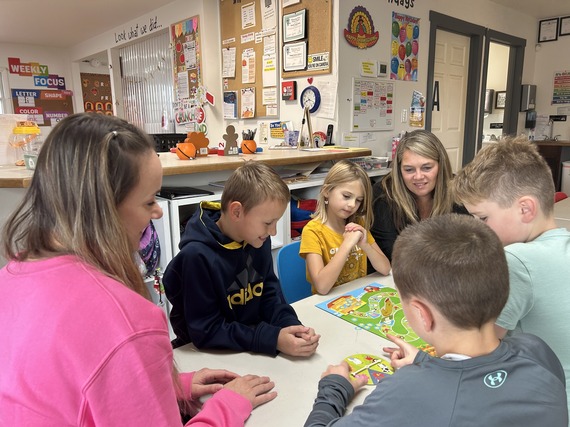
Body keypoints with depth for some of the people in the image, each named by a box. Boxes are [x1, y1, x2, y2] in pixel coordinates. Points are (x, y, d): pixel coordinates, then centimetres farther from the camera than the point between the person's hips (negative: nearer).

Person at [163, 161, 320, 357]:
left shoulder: (258, 240, -5)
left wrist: (292, 326, -15)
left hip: (256, 350, 4)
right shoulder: (197, 256, -23)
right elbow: (206, 331, -20)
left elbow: (270, 293, 4)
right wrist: (273, 339, -26)